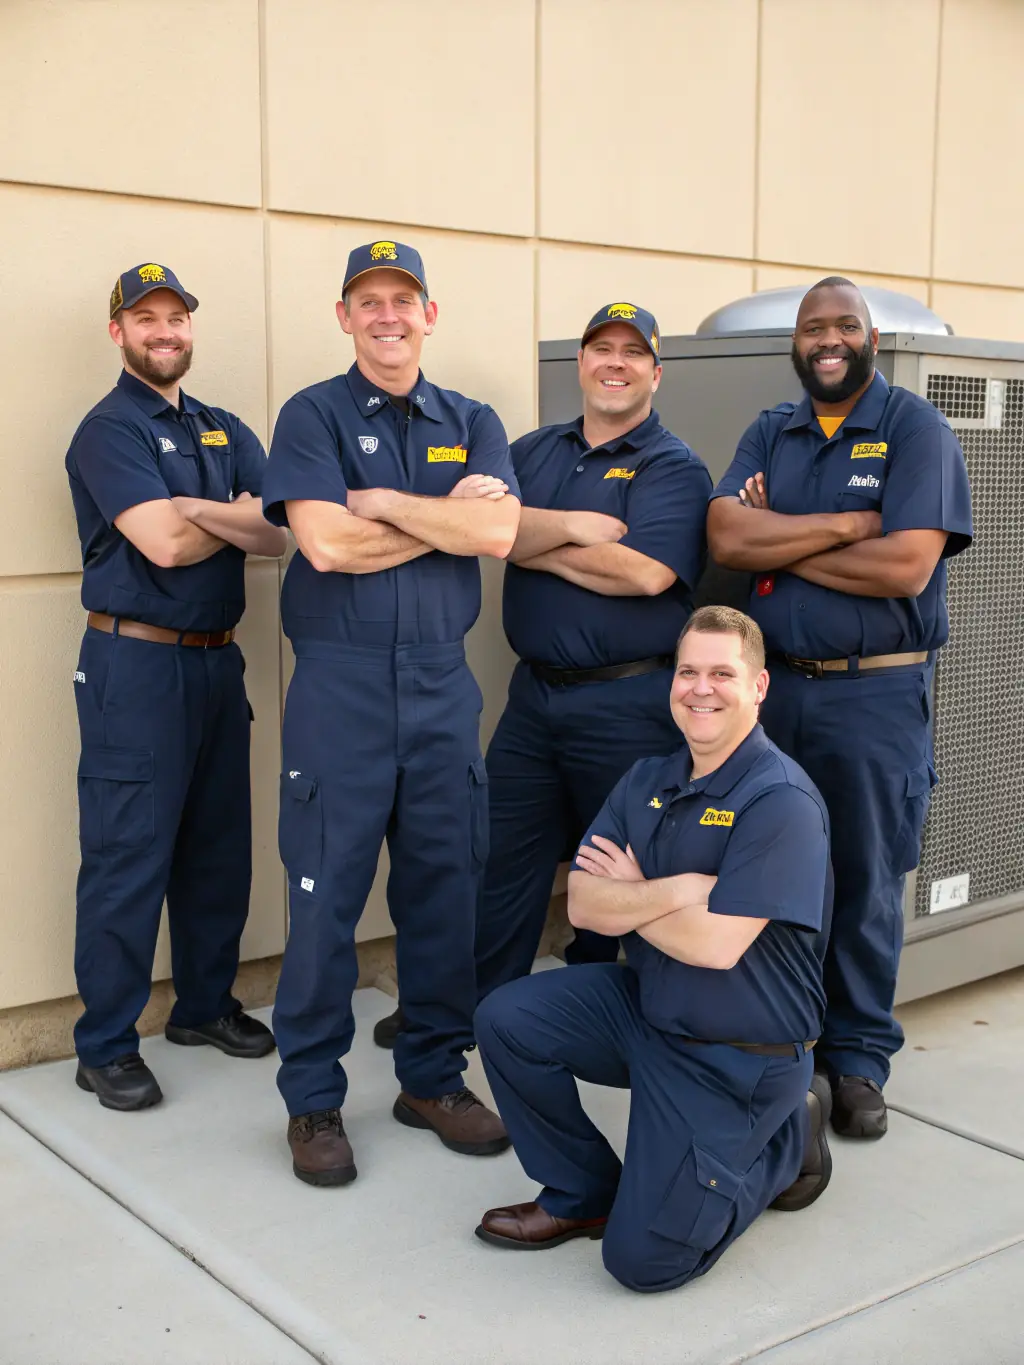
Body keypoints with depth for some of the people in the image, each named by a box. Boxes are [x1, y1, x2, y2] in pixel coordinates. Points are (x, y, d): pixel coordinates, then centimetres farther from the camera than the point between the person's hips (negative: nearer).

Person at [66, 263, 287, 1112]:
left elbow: (278, 535, -1)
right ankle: (106, 1045, 8)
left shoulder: (226, 432, 14)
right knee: (129, 857, -3)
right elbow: (165, 544, -19)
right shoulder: (110, 430, -5)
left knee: (219, 844, 14)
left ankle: (205, 1004, 29)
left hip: (218, 660, 7)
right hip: (138, 664, -7)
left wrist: (197, 508, -17)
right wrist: (239, 518, -3)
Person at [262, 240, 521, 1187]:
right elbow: (328, 543, -14)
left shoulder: (472, 425, 12)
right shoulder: (313, 416, 2)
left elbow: (497, 533, -6)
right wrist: (448, 515, -7)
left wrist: (382, 503, -9)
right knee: (327, 893, 0)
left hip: (442, 683, 4)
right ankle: (313, 1101, 15)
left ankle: (434, 1078, 25)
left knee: (445, 887, 9)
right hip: (340, 683, -3)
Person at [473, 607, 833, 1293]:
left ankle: (787, 1140, 16)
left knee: (644, 1258, -8)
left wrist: (631, 897, -11)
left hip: (736, 1056, -7)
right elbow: (582, 904, -6)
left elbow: (716, 945, -27)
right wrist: (673, 890, -23)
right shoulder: (649, 780, 3)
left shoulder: (781, 800, -21)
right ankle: (582, 1195, 10)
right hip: (643, 1005, 7)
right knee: (506, 1019, -11)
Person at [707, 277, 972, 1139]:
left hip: (876, 695, -4)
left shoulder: (917, 429, -5)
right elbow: (726, 538, -8)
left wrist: (780, 542, -10)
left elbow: (907, 567, -18)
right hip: (775, 685, 4)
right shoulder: (769, 436, 9)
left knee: (865, 882, 6)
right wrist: (844, 526, -16)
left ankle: (858, 1058, 21)